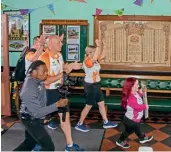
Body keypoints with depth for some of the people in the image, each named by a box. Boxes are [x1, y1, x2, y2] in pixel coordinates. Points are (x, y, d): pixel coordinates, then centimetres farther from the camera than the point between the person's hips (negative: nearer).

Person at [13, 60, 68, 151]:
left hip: (32, 119, 10)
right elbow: (37, 113, -31)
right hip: (32, 120, -10)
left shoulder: (32, 77, -9)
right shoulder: (29, 90, -33)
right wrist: (57, 105, -33)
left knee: (29, 143, 28)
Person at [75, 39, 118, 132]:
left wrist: (104, 46, -4)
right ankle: (79, 124, 13)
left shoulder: (95, 60, 3)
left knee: (101, 104, 15)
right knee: (88, 106, 1)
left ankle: (106, 123, 26)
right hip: (90, 86, -9)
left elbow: (102, 56, 7)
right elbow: (94, 58, -40)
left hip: (96, 85, 9)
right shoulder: (87, 61, -22)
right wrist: (98, 46, -36)